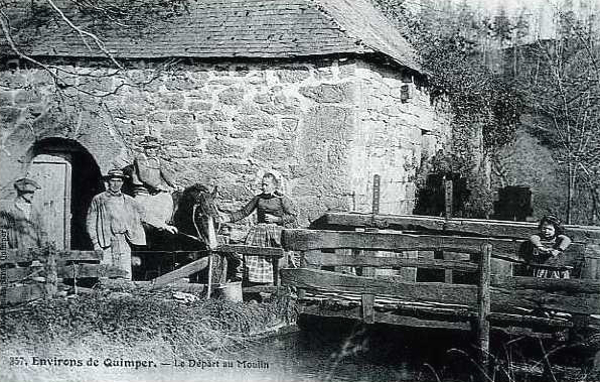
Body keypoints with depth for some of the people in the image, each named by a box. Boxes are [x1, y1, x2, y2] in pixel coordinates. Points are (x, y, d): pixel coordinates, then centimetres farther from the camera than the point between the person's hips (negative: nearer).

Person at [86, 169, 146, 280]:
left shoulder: (129, 201, 16)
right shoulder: (98, 200, 6)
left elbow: (142, 215, 30)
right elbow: (90, 222, 3)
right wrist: (95, 243, -6)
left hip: (124, 242, 3)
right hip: (106, 243, -3)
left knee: (126, 275, -3)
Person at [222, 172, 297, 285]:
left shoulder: (282, 199, 7)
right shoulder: (258, 198, 18)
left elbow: (292, 216, 4)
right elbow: (244, 212, 18)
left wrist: (276, 219, -6)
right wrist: (228, 218, 7)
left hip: (276, 228, -3)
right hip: (260, 228, 3)